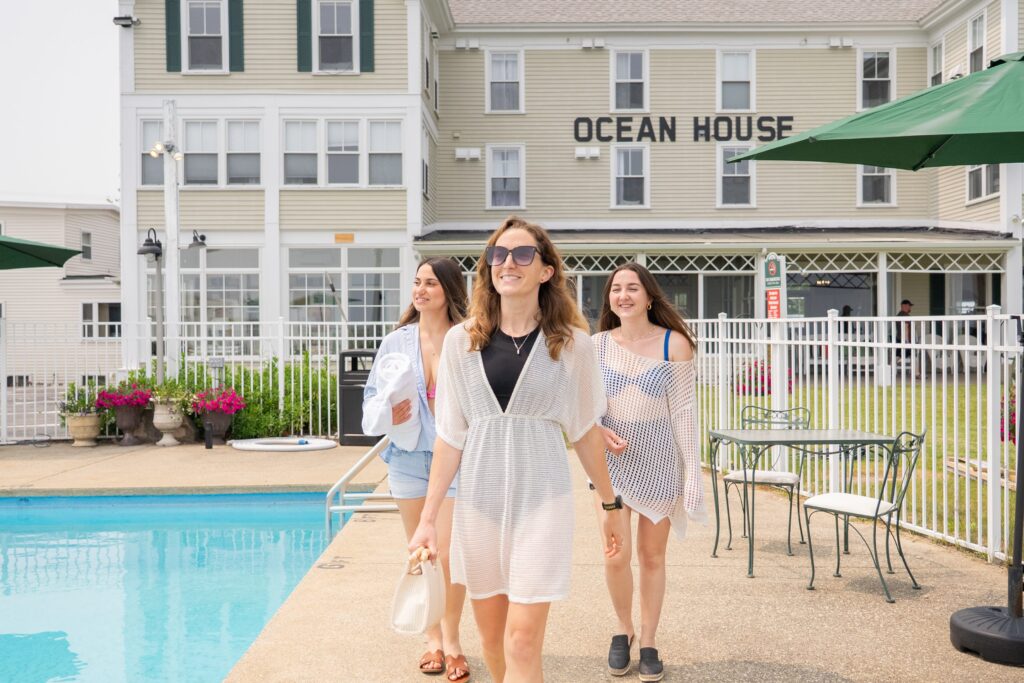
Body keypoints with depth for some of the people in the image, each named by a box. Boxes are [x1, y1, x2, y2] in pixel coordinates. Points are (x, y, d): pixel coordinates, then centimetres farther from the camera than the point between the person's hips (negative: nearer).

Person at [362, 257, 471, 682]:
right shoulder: (396, 342, 3)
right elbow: (371, 396, 7)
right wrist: (388, 414, -13)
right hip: (408, 457, 3)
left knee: (449, 555, -3)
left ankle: (452, 640, 20)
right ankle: (432, 639, 28)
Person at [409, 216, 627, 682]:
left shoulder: (571, 343, -2)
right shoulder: (461, 340, 1)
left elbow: (585, 431, 7)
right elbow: (450, 435, 4)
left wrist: (610, 505, 11)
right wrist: (428, 517, 3)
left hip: (541, 496, -2)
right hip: (479, 496, 2)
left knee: (522, 644, -7)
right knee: (491, 636, 14)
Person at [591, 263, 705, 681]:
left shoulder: (674, 344, -8)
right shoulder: (597, 344, 0)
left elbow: (684, 410, -6)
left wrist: (693, 471, -8)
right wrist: (600, 432, -13)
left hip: (659, 459, -1)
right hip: (612, 459, 1)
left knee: (652, 556, 9)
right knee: (616, 556, -3)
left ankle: (648, 642, 26)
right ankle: (623, 630, 24)